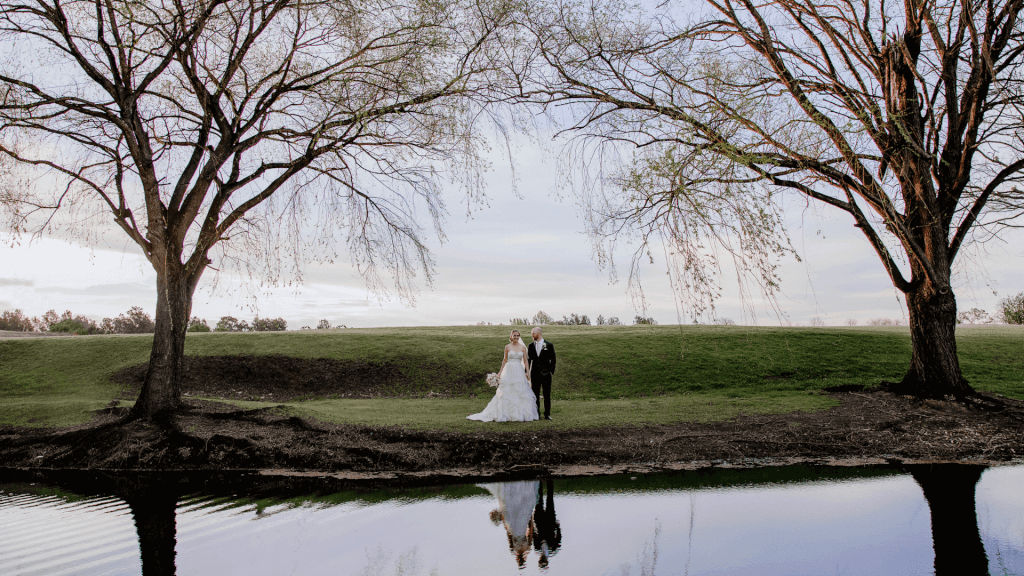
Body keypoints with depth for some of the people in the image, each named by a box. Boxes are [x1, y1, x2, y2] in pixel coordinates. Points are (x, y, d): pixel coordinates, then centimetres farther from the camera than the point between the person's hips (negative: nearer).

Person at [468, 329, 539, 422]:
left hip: (519, 371, 1)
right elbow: (505, 360, 9)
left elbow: (525, 360, 6)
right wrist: (500, 371, 5)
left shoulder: (523, 347, 6)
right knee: (506, 393, -3)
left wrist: (527, 372, 0)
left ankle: (522, 414, 6)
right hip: (509, 370, -1)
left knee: (521, 393, -1)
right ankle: (505, 414, 2)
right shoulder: (507, 347, 4)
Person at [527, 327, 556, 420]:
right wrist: (528, 372, 3)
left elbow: (553, 360, 2)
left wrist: (551, 371, -5)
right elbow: (529, 359, 10)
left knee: (547, 395, 1)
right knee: (535, 394, 4)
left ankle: (547, 414, 7)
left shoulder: (549, 345, 1)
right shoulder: (531, 346, 9)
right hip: (535, 374, 3)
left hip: (546, 373, -3)